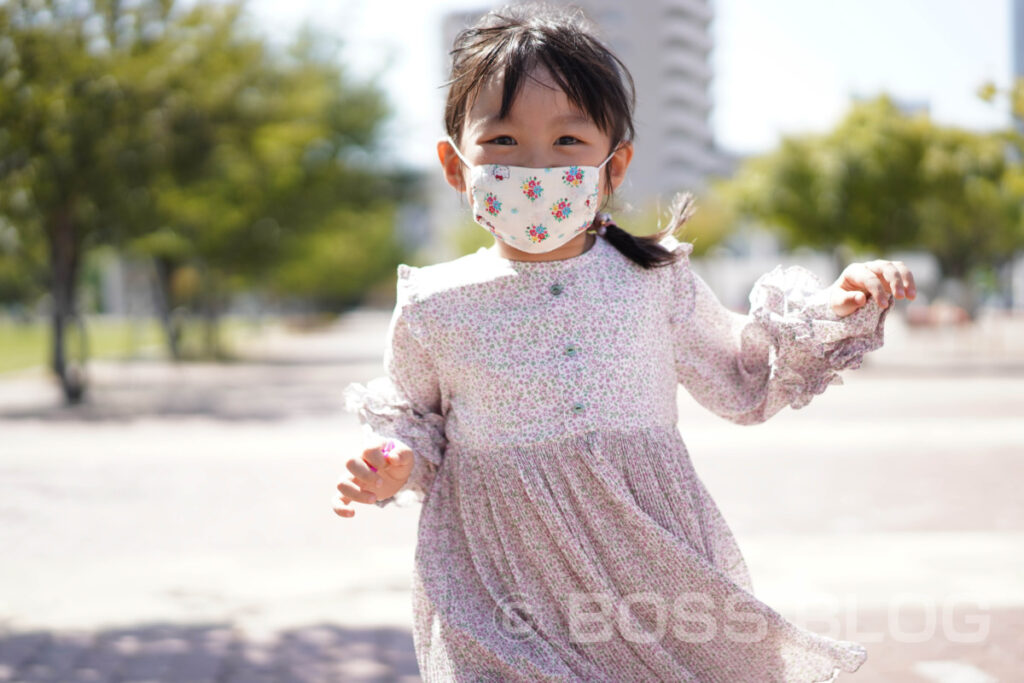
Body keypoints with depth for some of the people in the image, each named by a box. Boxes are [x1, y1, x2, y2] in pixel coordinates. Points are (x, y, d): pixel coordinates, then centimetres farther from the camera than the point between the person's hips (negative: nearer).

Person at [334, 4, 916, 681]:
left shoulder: (654, 280, 1)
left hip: (654, 570, 1)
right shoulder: (433, 307, -2)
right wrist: (396, 464, -7)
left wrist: (833, 313, 3)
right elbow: (417, 420, 14)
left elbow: (745, 385, 14)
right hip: (502, 591, -1)